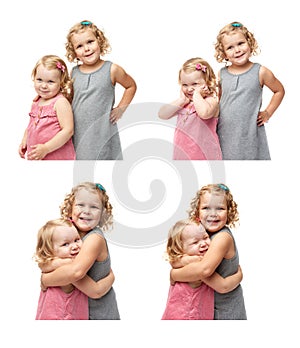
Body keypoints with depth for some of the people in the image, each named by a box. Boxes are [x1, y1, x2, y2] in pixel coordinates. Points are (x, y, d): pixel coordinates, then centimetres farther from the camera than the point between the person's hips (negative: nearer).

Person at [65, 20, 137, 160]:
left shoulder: (111, 70, -2)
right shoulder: (74, 73, 6)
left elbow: (131, 86, 12)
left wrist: (120, 109, 3)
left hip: (103, 133, -3)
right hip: (78, 133, 3)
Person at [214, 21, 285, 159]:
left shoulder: (260, 72, -4)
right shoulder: (222, 74, 5)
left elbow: (279, 91, 10)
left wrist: (267, 113, 4)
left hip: (250, 132, -2)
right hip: (225, 133, 3)